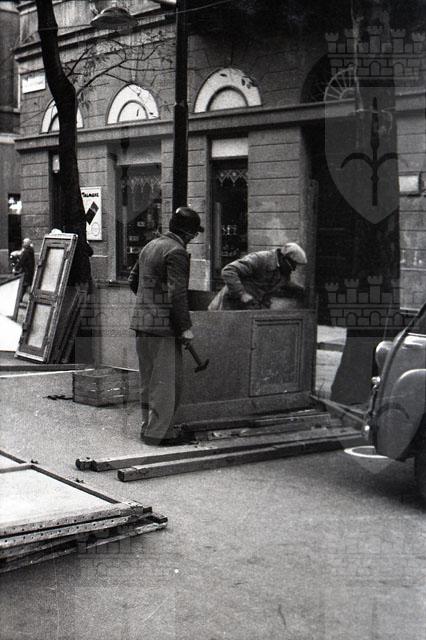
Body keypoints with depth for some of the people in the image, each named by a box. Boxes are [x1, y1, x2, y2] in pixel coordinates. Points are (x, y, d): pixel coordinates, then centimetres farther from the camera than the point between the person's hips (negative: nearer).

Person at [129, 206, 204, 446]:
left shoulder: (150, 246, 14)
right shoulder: (176, 252, -14)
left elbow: (133, 279, 24)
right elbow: (177, 294, -20)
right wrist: (185, 327, -15)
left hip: (142, 323, 9)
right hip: (163, 326, -9)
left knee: (149, 379, 16)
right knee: (167, 379, -2)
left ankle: (149, 426, 25)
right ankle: (159, 431, 1)